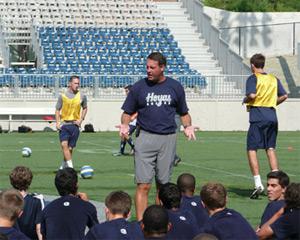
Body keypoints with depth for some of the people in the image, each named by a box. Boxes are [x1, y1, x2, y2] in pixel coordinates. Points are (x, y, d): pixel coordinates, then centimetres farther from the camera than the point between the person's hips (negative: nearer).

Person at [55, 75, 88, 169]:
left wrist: (81, 119, 4)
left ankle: (64, 165, 24)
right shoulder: (62, 96, 1)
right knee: (64, 144, -20)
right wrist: (57, 122, -4)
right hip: (64, 124, -1)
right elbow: (57, 110, 9)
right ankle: (70, 166, -24)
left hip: (75, 124, 1)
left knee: (70, 148, 4)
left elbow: (85, 108, 19)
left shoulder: (82, 96, 4)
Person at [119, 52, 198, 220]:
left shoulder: (175, 87, 8)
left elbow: (183, 113, 17)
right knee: (143, 185, -10)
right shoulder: (139, 87, 4)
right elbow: (128, 112, 10)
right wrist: (124, 125, -9)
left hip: (168, 139, 2)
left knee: (163, 185, 7)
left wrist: (188, 126, -3)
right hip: (145, 138, -2)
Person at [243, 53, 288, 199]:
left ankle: (258, 184, -14)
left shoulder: (253, 78, -4)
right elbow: (284, 96, 12)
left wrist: (245, 100, 3)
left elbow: (252, 95, -18)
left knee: (252, 149, -3)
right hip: (272, 116, 6)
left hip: (258, 117, -6)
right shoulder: (274, 79, 14)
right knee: (270, 149, 12)